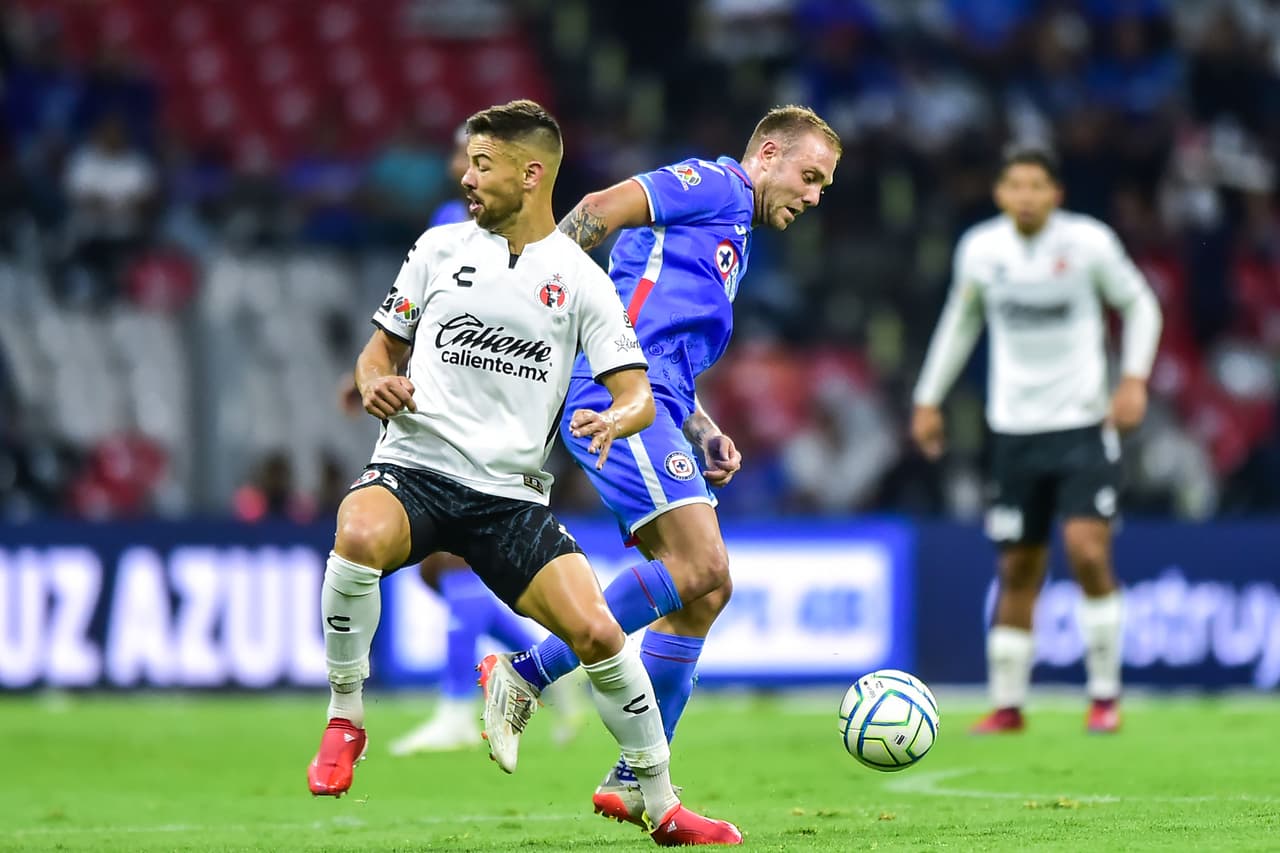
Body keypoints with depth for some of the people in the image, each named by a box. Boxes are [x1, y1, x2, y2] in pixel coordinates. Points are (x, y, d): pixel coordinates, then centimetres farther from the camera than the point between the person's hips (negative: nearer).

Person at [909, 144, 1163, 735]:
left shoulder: (1089, 242, -7)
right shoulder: (980, 249, 0)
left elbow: (1140, 305, 6)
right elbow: (961, 321, 18)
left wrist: (1134, 379, -7)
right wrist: (929, 399, 17)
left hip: (1084, 422, -3)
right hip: (1014, 430, 3)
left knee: (1087, 549, -17)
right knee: (1017, 570, 4)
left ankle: (1105, 696, -3)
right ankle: (1007, 705, 14)